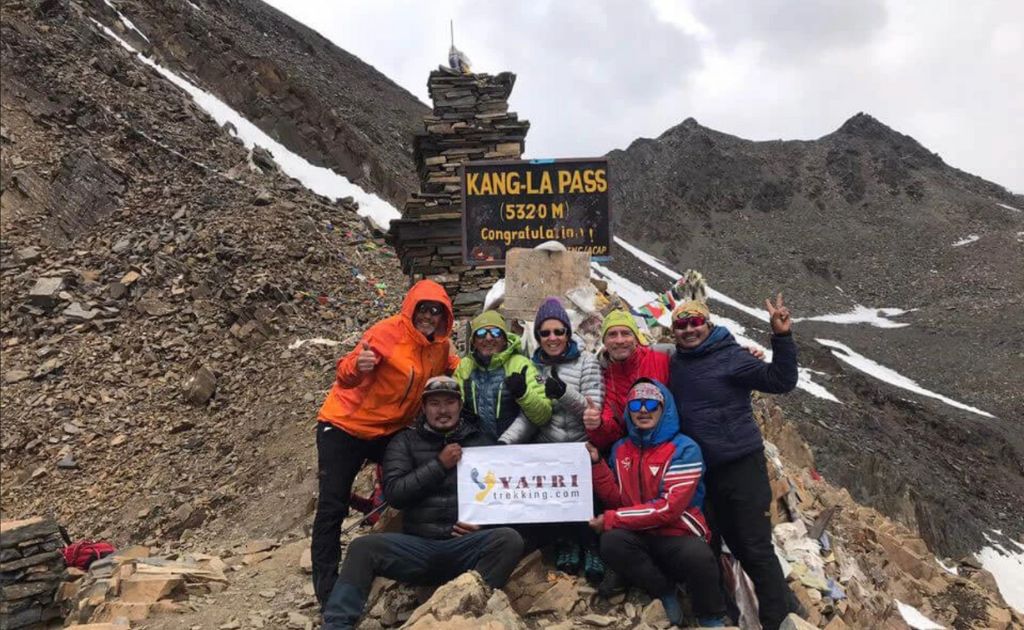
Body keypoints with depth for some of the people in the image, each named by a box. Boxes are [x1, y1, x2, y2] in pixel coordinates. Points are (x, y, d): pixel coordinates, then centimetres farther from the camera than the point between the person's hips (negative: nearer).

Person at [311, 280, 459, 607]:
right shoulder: (388, 333, -22)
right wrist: (357, 366, -51)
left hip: (390, 430, 6)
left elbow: (451, 365, 22)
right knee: (333, 505, -4)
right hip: (345, 427, -6)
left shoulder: (439, 344, -1)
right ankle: (326, 585, 7)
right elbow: (345, 377, -29)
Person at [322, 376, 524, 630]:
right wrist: (439, 465, -9)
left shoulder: (481, 442, 11)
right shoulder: (405, 441, 9)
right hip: (418, 545, 0)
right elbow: (393, 493, -3)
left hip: (467, 547, 0)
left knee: (509, 540, -29)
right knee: (363, 547, -24)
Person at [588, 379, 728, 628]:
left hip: (678, 536, -4)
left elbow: (669, 507, -19)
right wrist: (596, 463, -10)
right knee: (612, 542, -29)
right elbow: (616, 498, 5)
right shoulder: (620, 448, 8)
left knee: (697, 556, -37)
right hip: (640, 537, 4)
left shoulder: (684, 449, -11)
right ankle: (665, 593, -3)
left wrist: (611, 519, -18)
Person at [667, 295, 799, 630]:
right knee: (734, 543, 17)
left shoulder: (730, 357, -11)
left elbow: (780, 381, -16)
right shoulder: (674, 365, 7)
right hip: (703, 469, 6)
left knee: (756, 546, -3)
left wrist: (782, 337, -28)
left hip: (742, 463, -6)